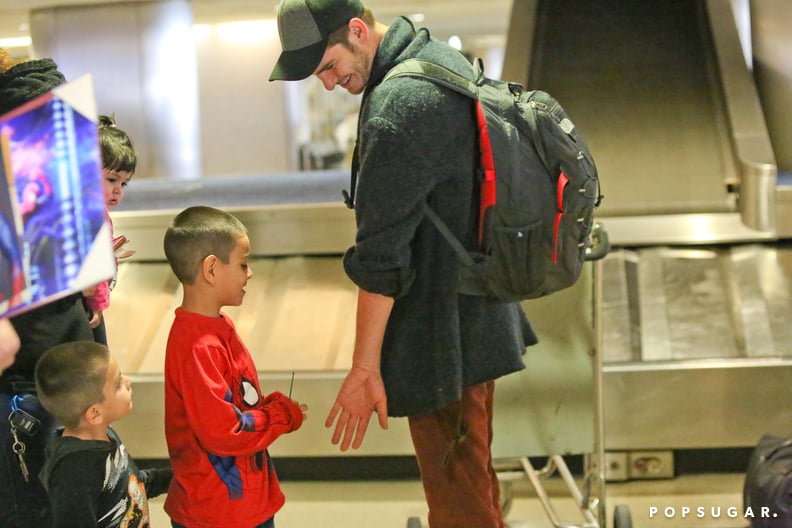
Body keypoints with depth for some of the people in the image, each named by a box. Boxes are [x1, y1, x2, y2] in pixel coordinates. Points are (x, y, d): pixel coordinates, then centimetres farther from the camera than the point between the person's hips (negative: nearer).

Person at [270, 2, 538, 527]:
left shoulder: (397, 111, -26)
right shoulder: (443, 56, 5)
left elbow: (381, 255, -24)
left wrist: (365, 368, -19)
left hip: (441, 336, -10)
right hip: (484, 313, 10)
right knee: (475, 469, 25)